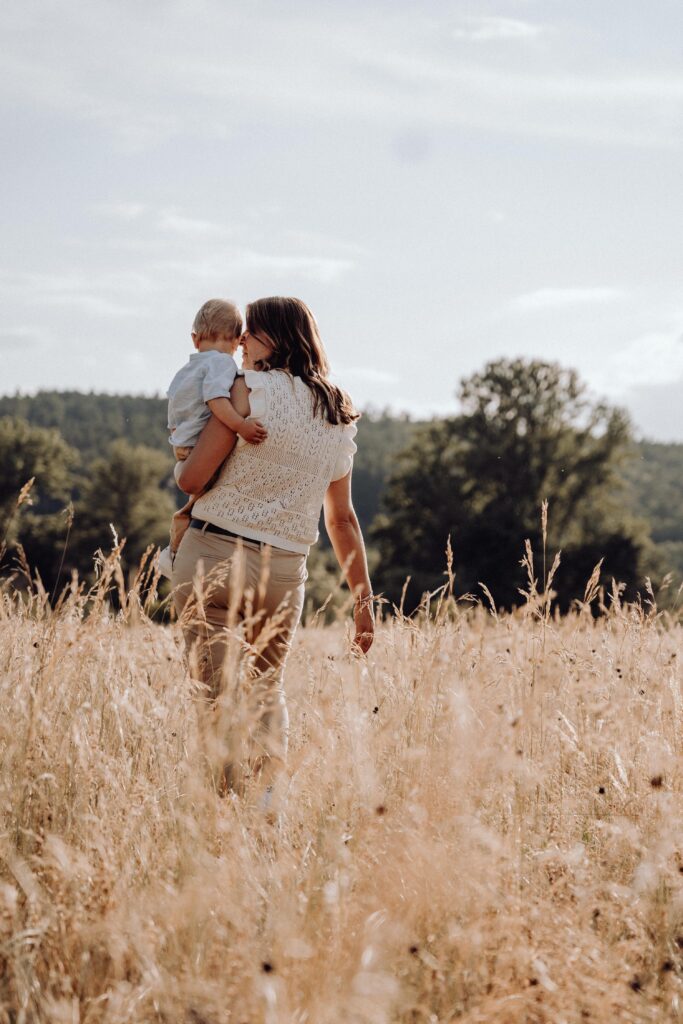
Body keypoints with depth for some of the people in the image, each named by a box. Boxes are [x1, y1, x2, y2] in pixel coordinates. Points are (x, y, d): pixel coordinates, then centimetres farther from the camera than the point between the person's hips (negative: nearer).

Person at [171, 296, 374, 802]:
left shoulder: (251, 389, -7)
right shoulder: (340, 417, 10)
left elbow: (191, 479, -8)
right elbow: (342, 518, 12)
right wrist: (364, 600, 16)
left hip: (213, 554, -5)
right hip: (285, 569, 5)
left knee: (218, 693, 5)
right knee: (268, 686, 24)